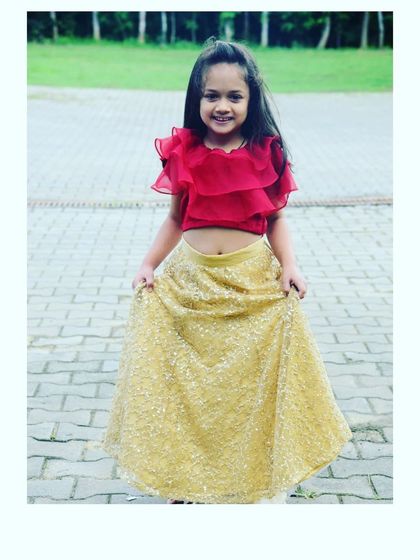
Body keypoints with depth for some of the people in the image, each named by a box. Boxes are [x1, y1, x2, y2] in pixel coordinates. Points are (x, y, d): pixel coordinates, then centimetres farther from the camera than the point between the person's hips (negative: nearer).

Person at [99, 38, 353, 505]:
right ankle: (185, 481, 22)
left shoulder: (266, 155, -3)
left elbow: (276, 220, 3)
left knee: (251, 380, 7)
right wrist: (149, 264, -1)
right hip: (190, 282, 1)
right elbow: (175, 219, 9)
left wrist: (289, 265, -11)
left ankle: (255, 477, 25)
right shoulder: (183, 154, 0)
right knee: (189, 381, 7)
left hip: (254, 283, -1)